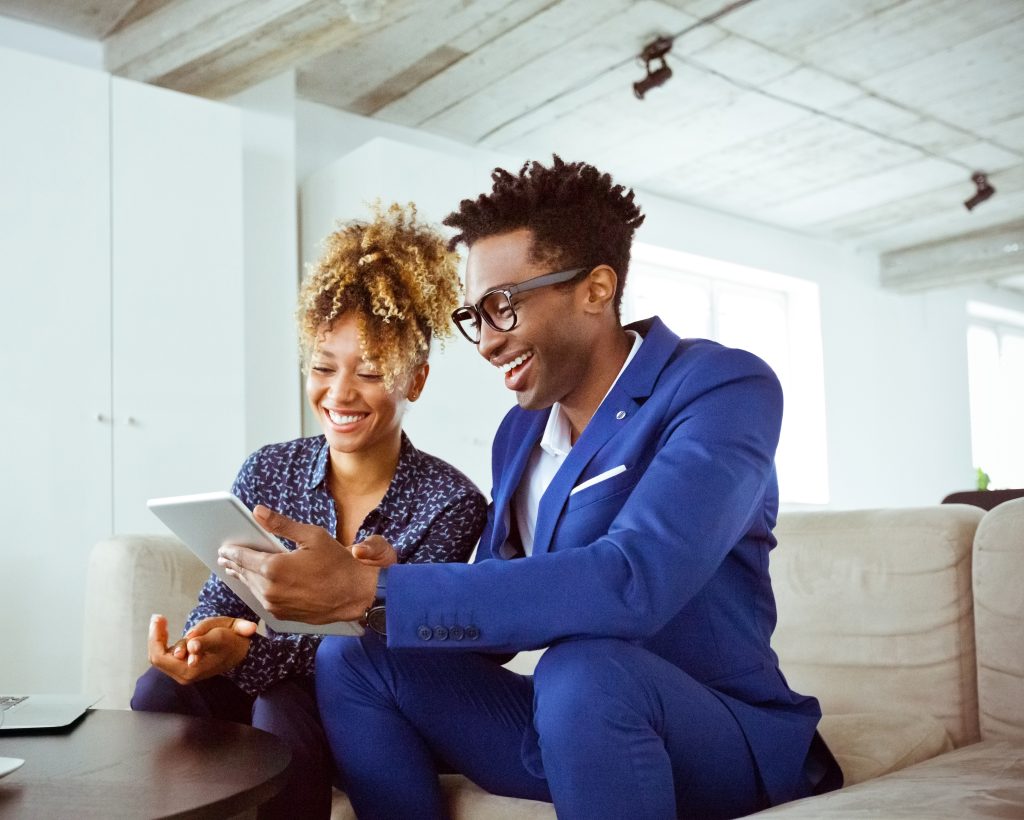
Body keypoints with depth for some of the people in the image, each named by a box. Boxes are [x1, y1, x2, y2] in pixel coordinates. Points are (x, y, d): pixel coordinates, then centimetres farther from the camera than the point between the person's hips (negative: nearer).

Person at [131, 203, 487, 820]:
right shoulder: (267, 472, 1)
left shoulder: (452, 503, -13)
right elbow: (224, 597, -3)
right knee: (162, 688, -26)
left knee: (282, 710, -34)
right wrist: (205, 639, -30)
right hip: (262, 683, 4)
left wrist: (245, 650, -34)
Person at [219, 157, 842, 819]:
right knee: (350, 660, -5)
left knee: (584, 670, -36)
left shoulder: (723, 389, -15)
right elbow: (494, 613, 7)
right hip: (572, 720, 6)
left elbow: (629, 586, -32)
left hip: (726, 738, -6)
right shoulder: (520, 432, 8)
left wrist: (372, 588, -32)